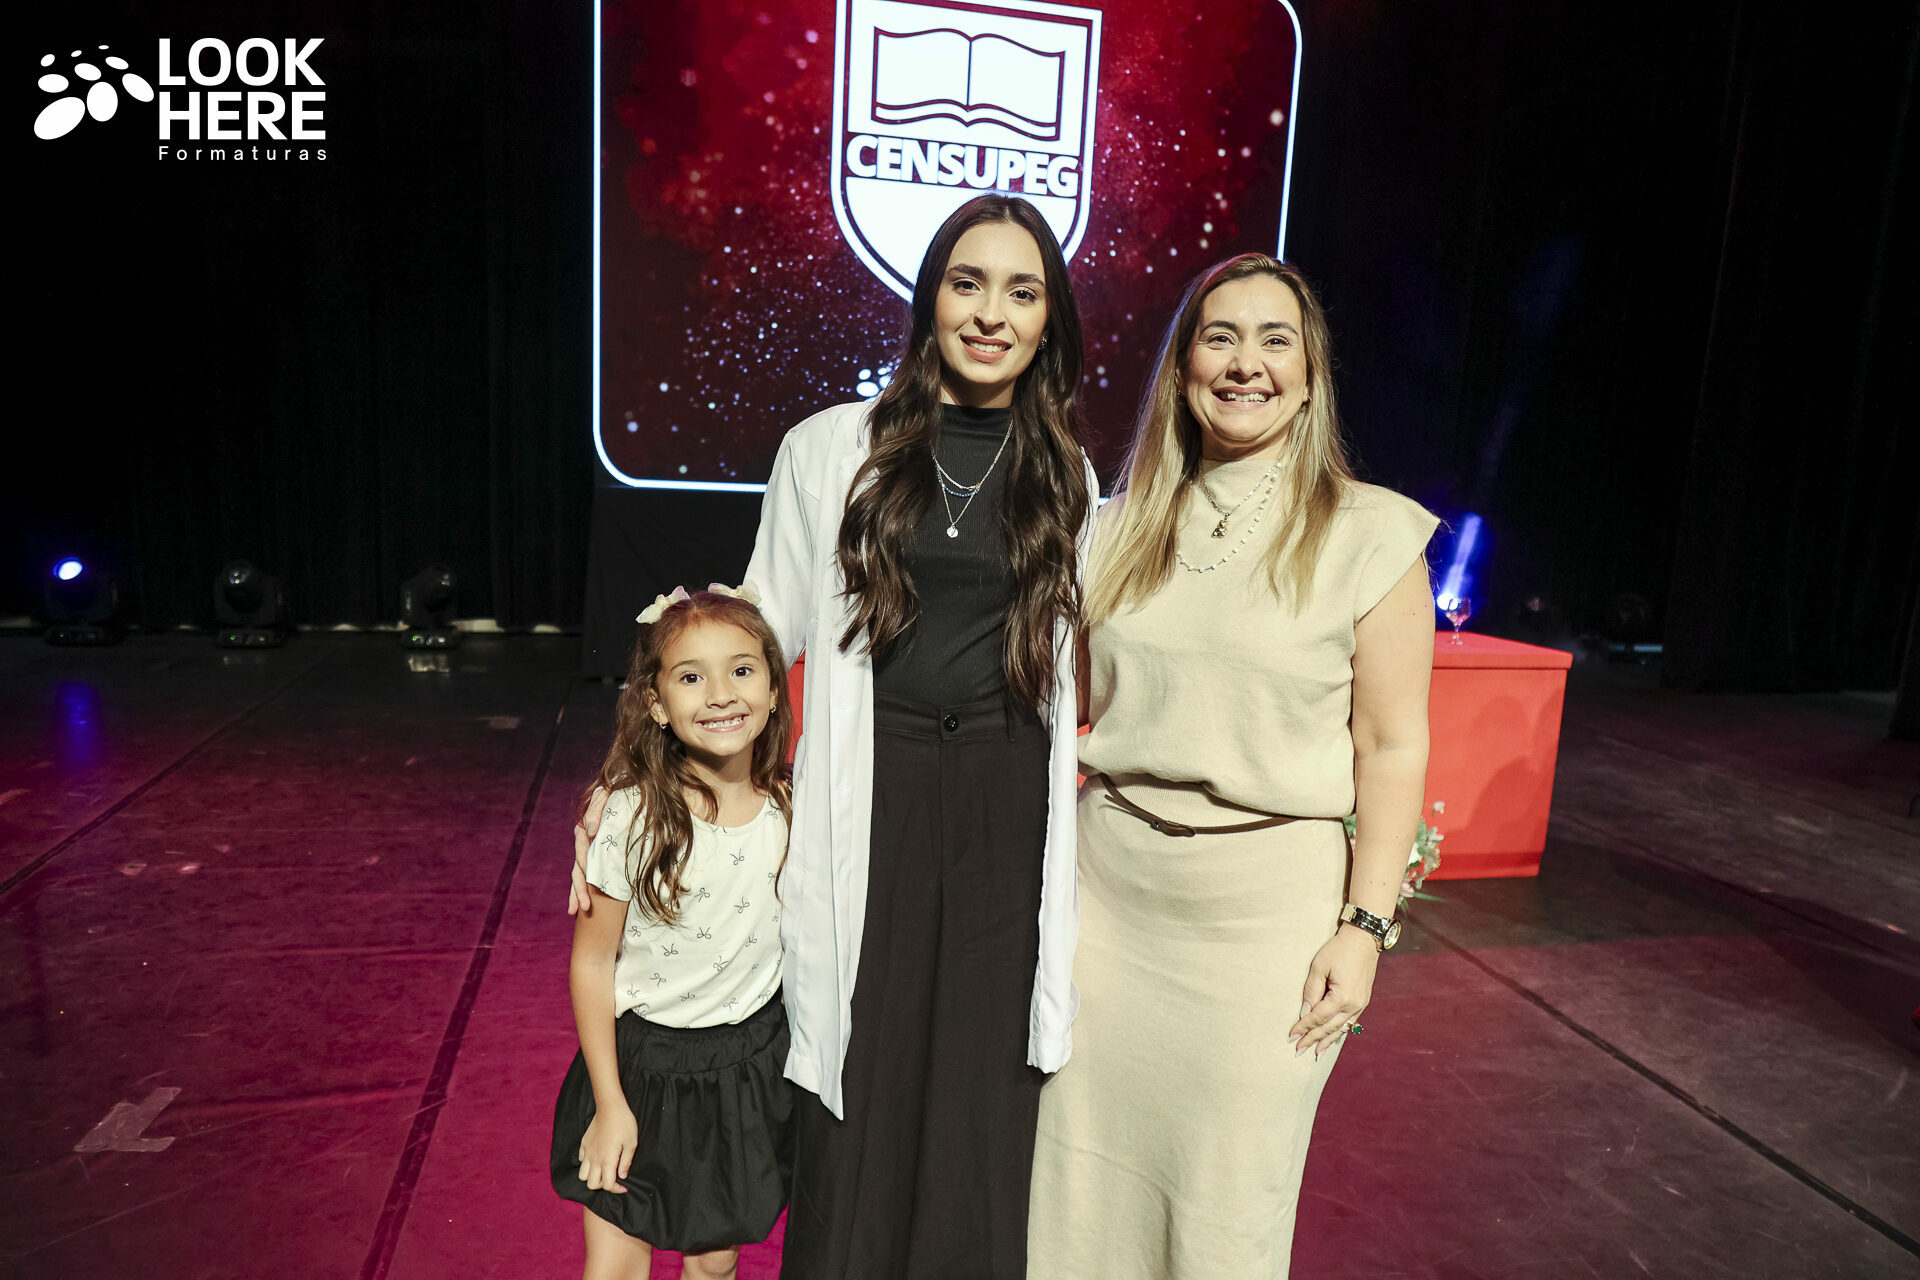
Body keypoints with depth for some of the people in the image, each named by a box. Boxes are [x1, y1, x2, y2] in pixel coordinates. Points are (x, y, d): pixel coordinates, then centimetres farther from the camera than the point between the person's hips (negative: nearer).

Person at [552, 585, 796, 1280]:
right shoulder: (633, 816, -20)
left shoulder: (789, 811, -10)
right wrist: (610, 1104, -8)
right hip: (640, 1060, -2)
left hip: (748, 1062, 3)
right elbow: (593, 962, -11)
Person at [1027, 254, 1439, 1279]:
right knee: (1086, 1169, 15)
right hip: (1107, 885, 4)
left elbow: (1392, 745, -6)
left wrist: (1366, 926, -9)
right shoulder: (1124, 524, 6)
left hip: (1266, 897, -3)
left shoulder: (1368, 533, -6)